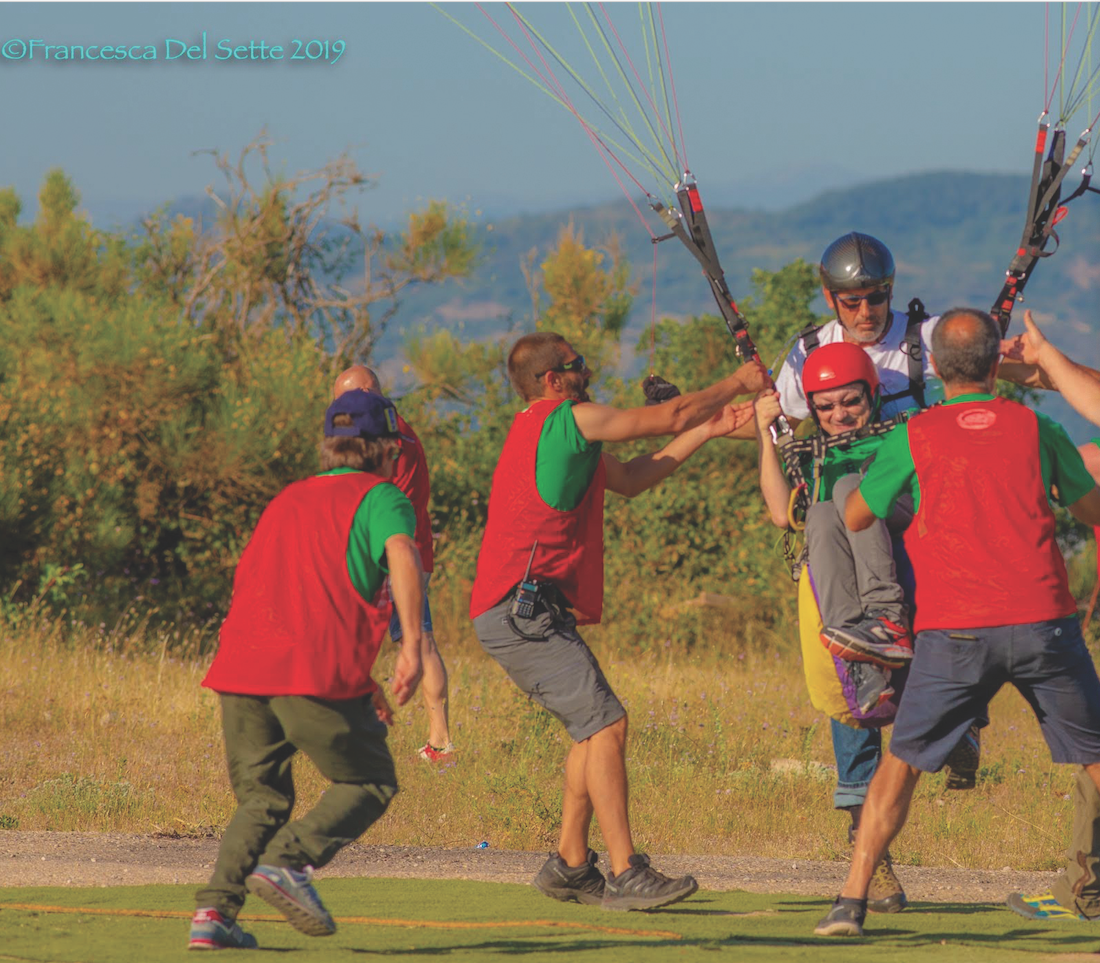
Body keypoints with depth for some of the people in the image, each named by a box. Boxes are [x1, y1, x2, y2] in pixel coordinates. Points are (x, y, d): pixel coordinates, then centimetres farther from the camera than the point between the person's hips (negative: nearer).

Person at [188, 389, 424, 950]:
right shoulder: (380, 498, 8)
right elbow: (401, 555, -13)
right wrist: (412, 645, -22)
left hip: (240, 667, 6)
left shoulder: (287, 499, 28)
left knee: (262, 798, 14)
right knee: (369, 784, 8)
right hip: (316, 669, -6)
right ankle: (287, 861, -14)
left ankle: (215, 910, -5)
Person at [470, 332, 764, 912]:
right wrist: (735, 384, 9)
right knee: (606, 723, -16)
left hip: (519, 613, 11)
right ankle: (625, 876, -21)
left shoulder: (544, 432, 22)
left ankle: (570, 866, 20)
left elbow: (628, 480, 27)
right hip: (521, 609, -11)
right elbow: (669, 418, -7)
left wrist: (706, 431, 23)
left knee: (593, 728, 15)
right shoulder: (566, 419, -10)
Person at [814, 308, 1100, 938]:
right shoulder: (1035, 428, 6)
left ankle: (852, 901, 0)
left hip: (955, 631, -1)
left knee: (903, 764, 8)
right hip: (1043, 621, 1)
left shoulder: (914, 438, 0)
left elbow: (854, 519, 13)